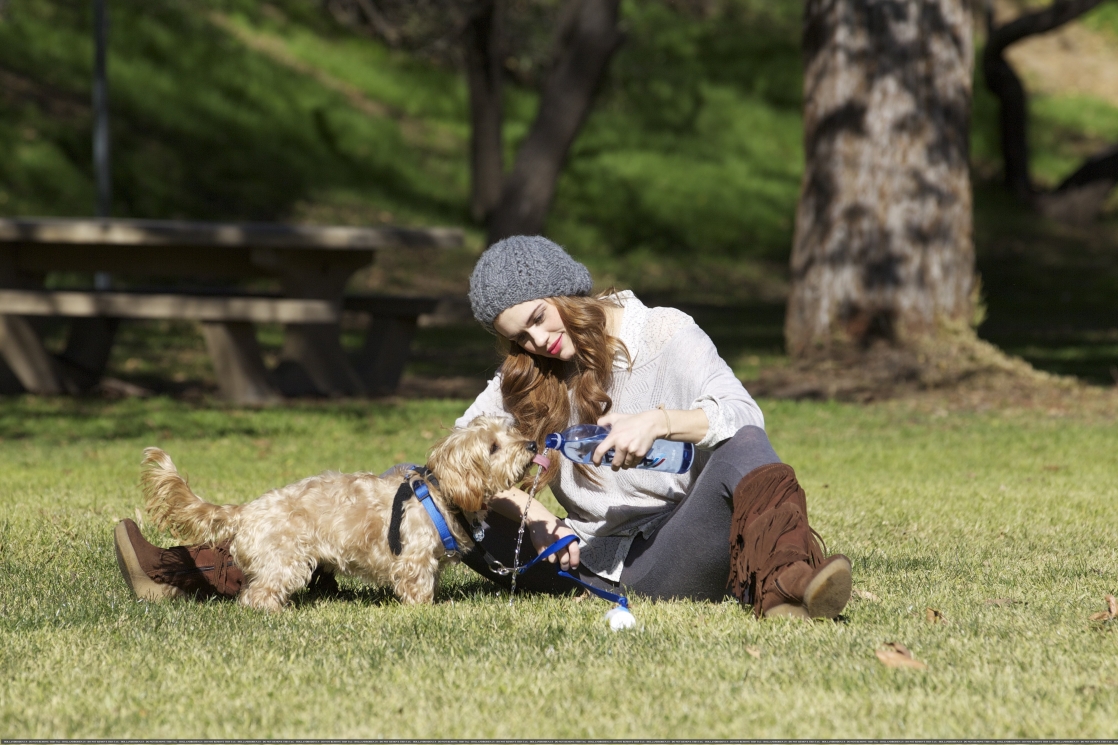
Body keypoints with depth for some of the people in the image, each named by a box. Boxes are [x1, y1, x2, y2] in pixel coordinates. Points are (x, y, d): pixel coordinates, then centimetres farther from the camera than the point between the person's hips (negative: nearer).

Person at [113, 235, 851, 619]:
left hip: (669, 560, -4)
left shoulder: (666, 334, 4)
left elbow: (743, 417, -8)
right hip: (587, 559, 4)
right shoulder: (528, 376, 17)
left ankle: (786, 584, -64)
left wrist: (659, 420, -25)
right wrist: (520, 508, -11)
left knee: (739, 452, -31)